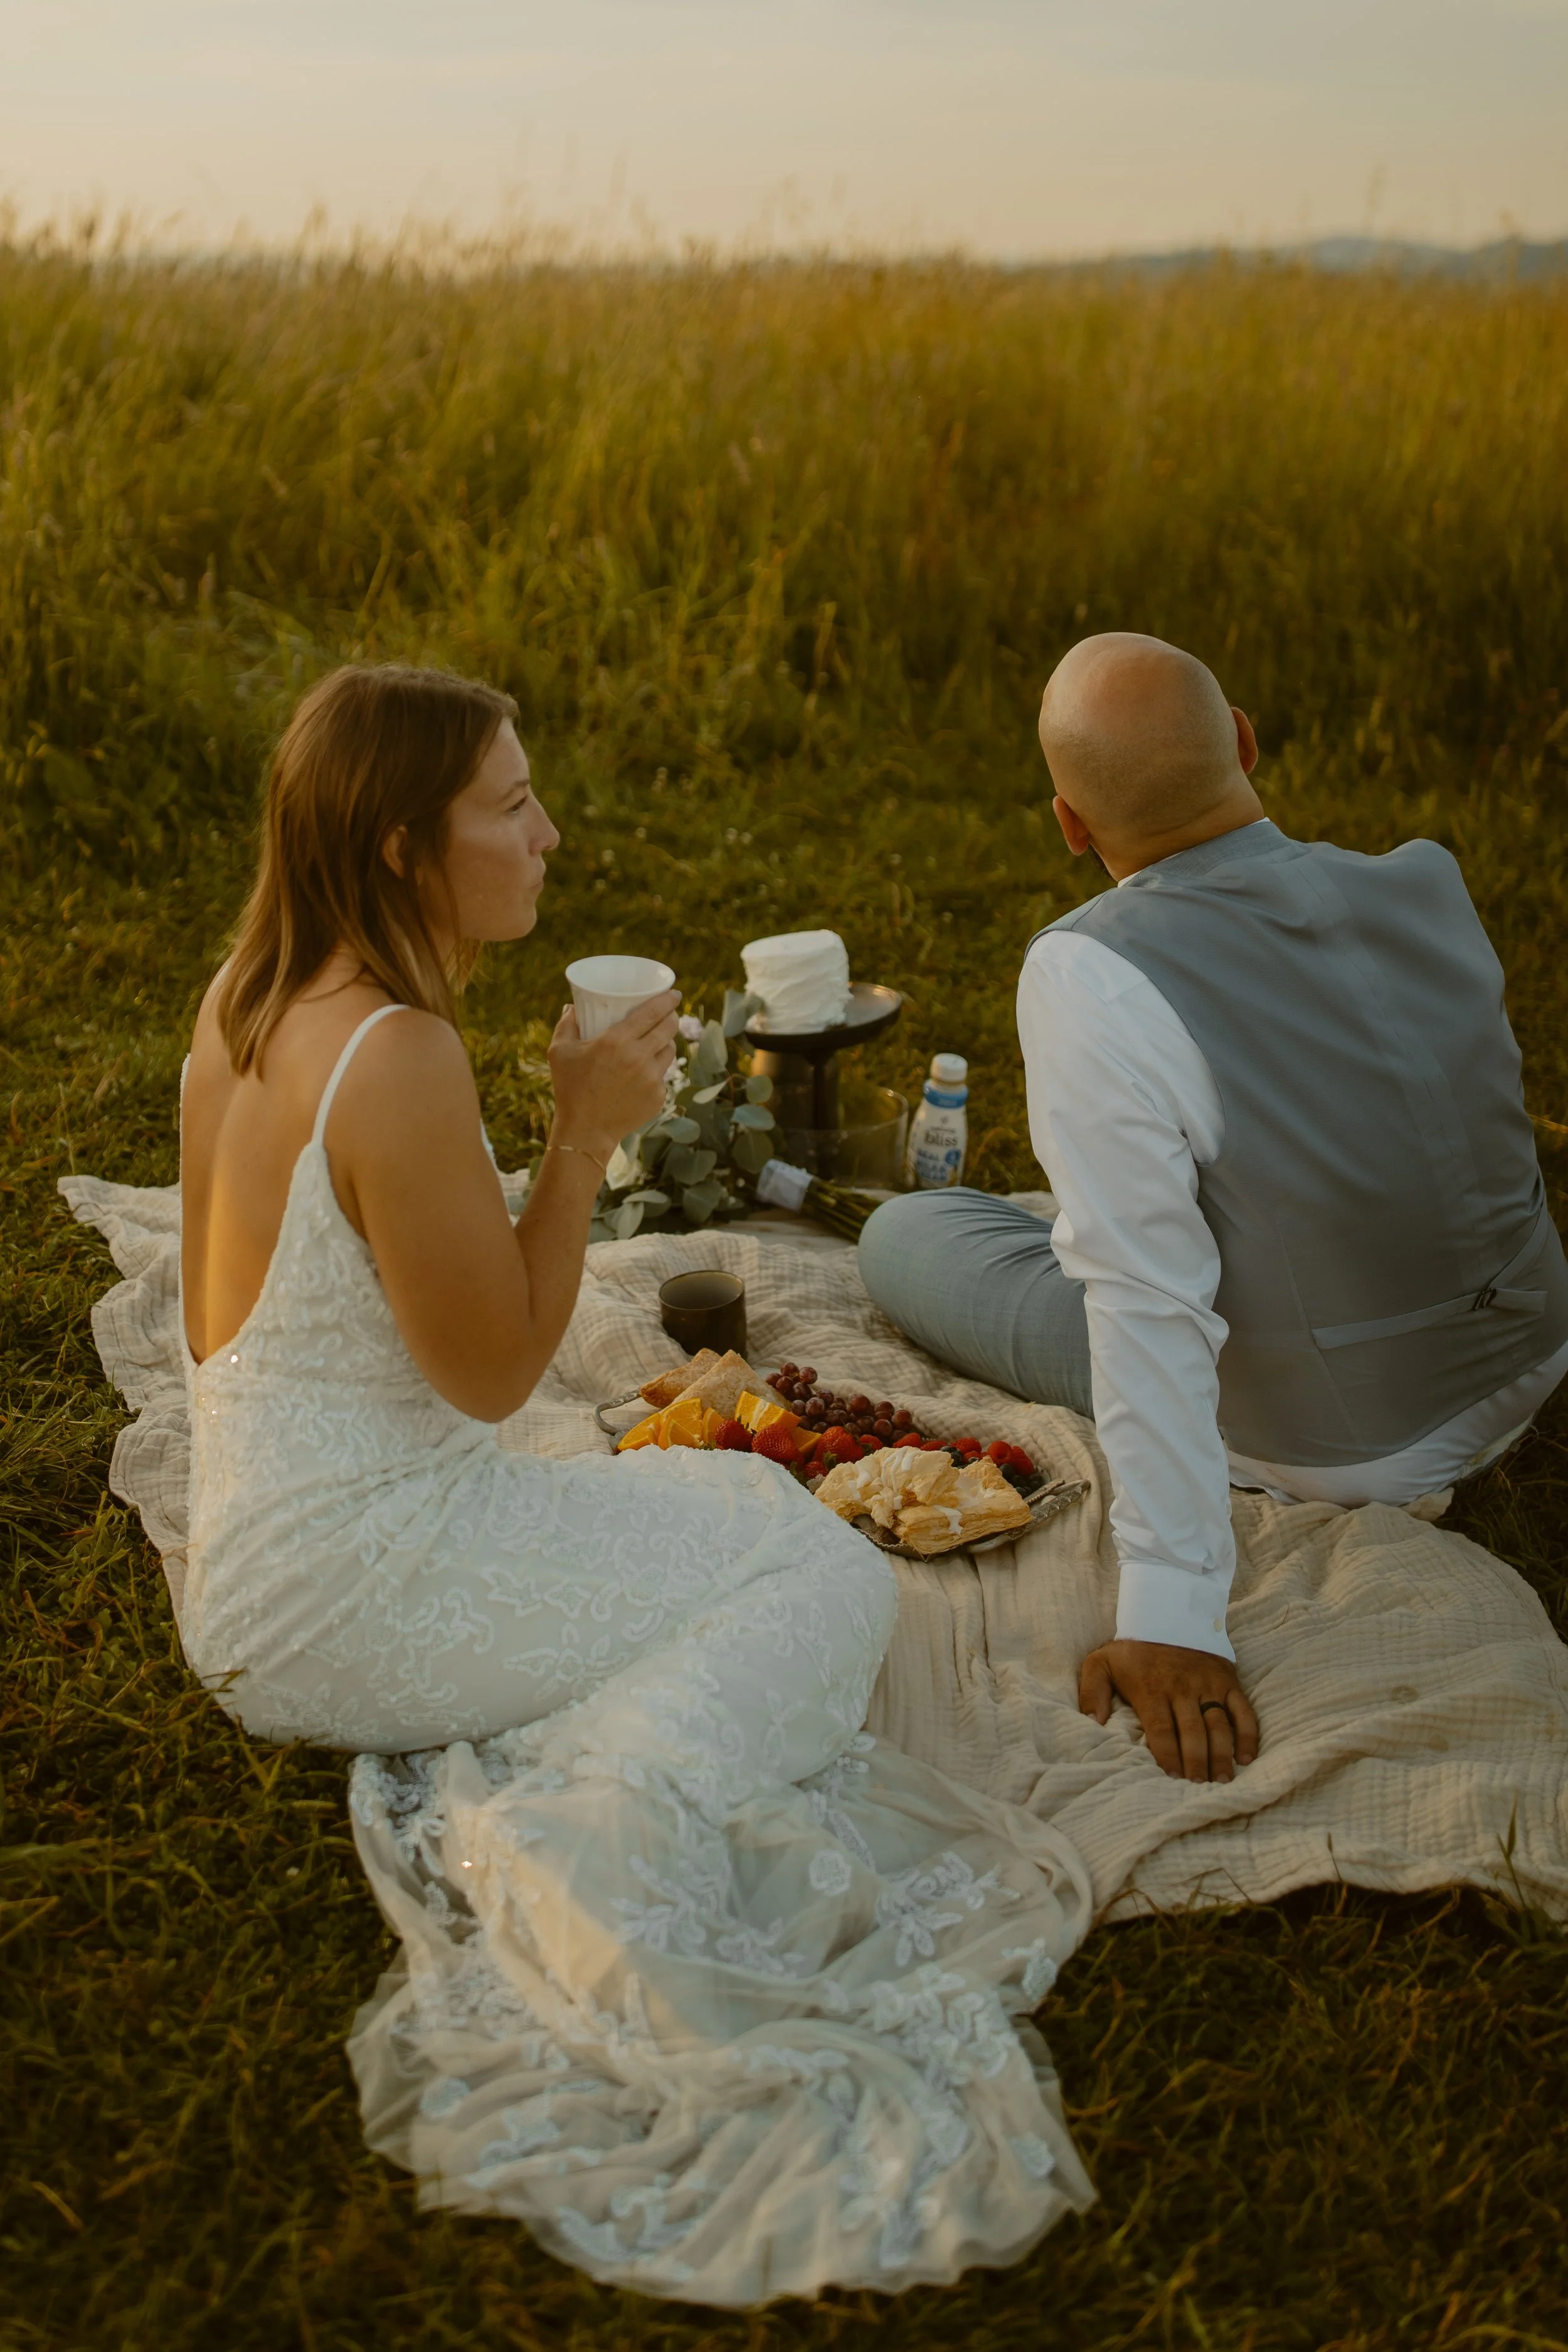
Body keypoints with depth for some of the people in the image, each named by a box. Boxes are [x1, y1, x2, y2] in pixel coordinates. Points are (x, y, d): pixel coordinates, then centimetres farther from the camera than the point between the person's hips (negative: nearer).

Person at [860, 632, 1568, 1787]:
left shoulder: (1087, 976, -29)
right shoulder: (1433, 884, -11)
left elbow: (1150, 1312, -33)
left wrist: (1173, 1618, -29)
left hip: (1320, 1450, -6)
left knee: (902, 1236, 7)